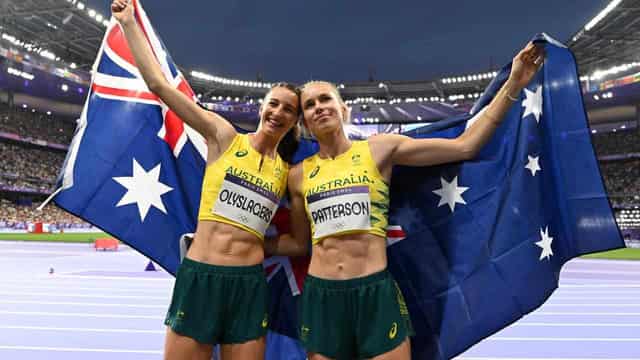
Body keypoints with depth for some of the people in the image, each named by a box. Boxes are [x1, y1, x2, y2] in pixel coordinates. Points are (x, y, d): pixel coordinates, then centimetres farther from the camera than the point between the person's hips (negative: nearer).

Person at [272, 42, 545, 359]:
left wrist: (513, 85, -4)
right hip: (321, 296, 3)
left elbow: (465, 146, -2)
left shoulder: (380, 149, 0)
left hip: (376, 292, -2)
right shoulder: (299, 175, 7)